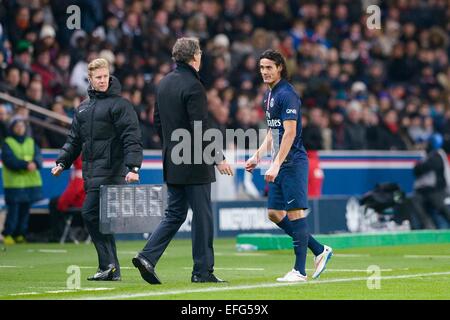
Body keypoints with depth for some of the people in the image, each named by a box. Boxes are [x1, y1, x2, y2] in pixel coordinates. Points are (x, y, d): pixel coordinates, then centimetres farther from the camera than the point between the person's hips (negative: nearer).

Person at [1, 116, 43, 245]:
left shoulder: (31, 142, 16)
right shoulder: (7, 143, 1)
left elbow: (38, 156, 3)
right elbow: (9, 159, -12)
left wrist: (35, 163, -20)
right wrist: (25, 165, -24)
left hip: (31, 182, 5)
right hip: (14, 182, -5)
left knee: (25, 210, 6)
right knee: (14, 209, -10)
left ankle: (20, 234, 15)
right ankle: (7, 235, -5)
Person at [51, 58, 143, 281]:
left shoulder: (120, 104, -4)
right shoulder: (83, 108, 18)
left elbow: (132, 139, -11)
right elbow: (74, 139, 23)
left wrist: (133, 167, -21)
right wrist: (62, 162, 11)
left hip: (110, 171, -8)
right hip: (90, 172, 8)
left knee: (90, 213, -16)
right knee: (100, 219, 6)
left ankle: (107, 264, -14)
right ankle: (112, 270, 9)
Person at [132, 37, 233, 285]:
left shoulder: (164, 83, 10)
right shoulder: (193, 86, -16)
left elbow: (158, 122, 16)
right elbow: (201, 129, -20)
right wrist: (218, 158, -15)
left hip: (171, 162, 8)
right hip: (194, 163, -8)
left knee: (174, 214, 13)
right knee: (202, 216, 1)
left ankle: (147, 257, -1)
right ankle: (202, 271, 5)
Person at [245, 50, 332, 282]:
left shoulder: (287, 95, -14)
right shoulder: (269, 95, 16)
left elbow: (290, 133, -20)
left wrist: (276, 165, -24)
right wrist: (258, 156, 20)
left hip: (292, 162, -10)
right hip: (280, 165, 10)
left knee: (295, 212, -8)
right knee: (275, 213, 9)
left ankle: (300, 270, -6)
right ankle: (320, 251, 18)